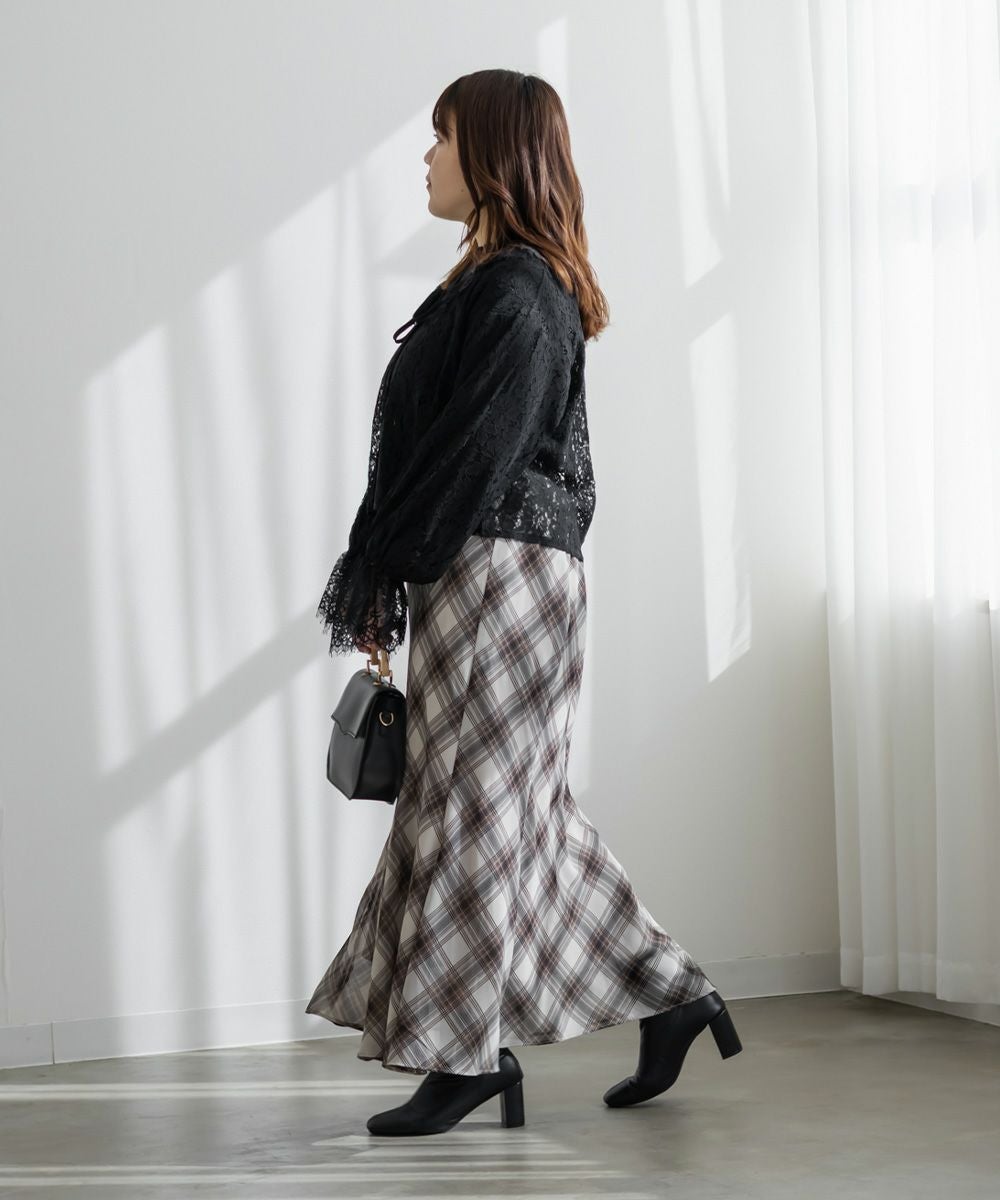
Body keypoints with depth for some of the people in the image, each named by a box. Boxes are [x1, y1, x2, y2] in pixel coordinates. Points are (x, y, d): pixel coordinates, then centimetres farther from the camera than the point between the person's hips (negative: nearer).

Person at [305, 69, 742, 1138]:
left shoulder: (511, 294, -14)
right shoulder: (519, 284, 16)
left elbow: (468, 459, -18)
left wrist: (377, 580, -12)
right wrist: (384, 578, 16)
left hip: (494, 577, -10)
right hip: (499, 578, 10)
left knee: (472, 809, -1)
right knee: (523, 811, 14)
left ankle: (465, 1054, 10)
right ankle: (669, 997, 21)